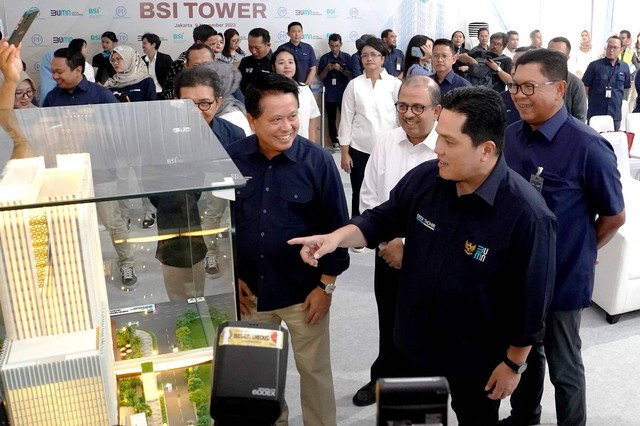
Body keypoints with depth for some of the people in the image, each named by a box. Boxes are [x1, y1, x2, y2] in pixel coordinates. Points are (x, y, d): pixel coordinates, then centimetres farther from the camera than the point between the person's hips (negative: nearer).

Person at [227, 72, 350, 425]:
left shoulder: (318, 161, -14)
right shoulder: (232, 158, -8)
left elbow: (337, 227, -9)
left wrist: (327, 285, -8)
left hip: (304, 290, -3)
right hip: (250, 289, 3)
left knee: (314, 369, 14)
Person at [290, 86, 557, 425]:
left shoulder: (527, 215, -29)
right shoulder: (424, 177, -14)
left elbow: (530, 299, -20)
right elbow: (383, 218, 1)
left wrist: (513, 363, -10)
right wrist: (337, 237, -16)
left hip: (477, 358, -4)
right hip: (414, 341, 5)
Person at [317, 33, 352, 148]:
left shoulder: (347, 57, 2)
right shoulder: (324, 58, 3)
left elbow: (352, 75, 0)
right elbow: (320, 78, 5)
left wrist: (341, 69, -16)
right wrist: (327, 69, -14)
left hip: (344, 93, -1)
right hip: (329, 94, 1)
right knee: (331, 120, 5)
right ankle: (335, 142, 13)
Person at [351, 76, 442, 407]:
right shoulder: (384, 142, -2)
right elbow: (368, 199, 3)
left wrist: (409, 247, -16)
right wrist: (387, 241, -6)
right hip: (387, 255, 4)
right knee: (389, 326, 21)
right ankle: (384, 378, 44)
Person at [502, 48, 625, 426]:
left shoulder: (588, 147, -20)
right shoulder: (510, 137, -5)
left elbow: (614, 216, -8)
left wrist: (580, 251, 4)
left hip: (562, 276, -5)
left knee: (563, 366, 15)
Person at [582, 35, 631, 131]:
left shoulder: (624, 67, 6)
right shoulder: (595, 65, -4)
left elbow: (626, 88, 16)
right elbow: (585, 87, -2)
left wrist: (619, 100, 10)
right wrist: (591, 101, 0)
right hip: (595, 112, -3)